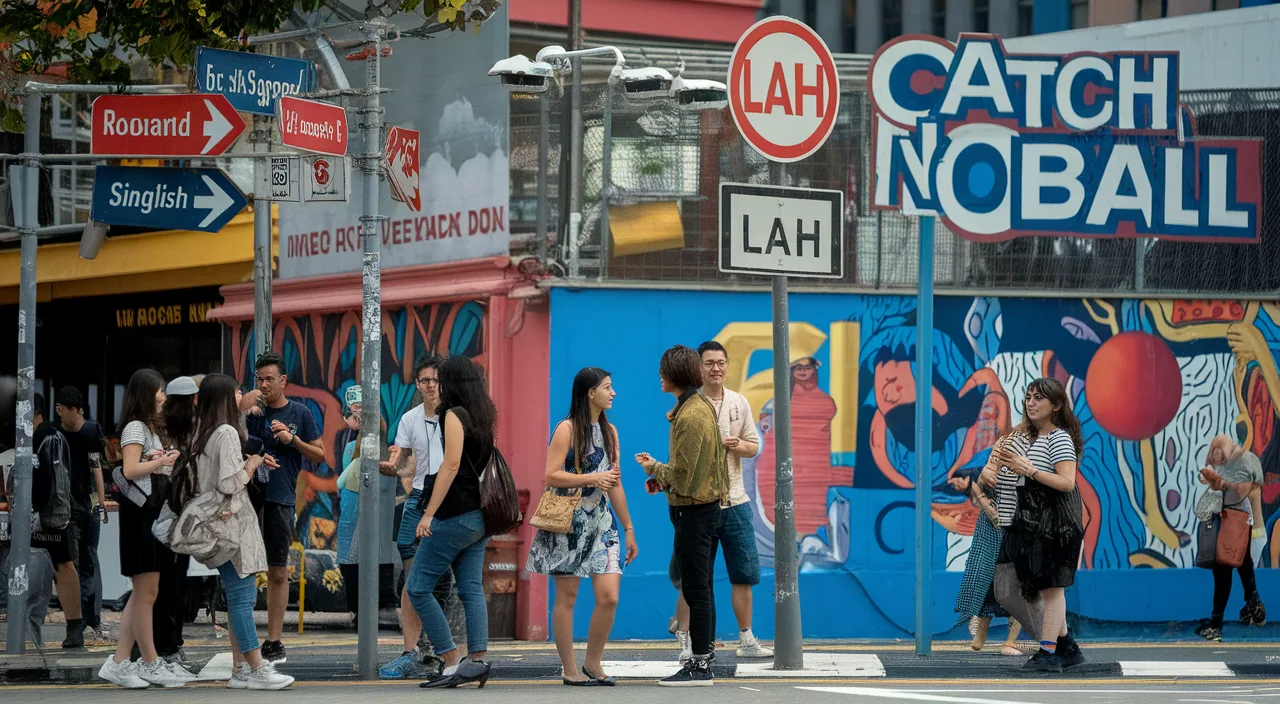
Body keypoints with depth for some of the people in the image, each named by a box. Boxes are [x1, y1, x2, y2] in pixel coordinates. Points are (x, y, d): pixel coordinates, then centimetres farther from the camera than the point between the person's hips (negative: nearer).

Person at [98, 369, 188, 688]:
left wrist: (164, 461, 6)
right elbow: (130, 470, -21)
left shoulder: (150, 428, 21)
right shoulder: (136, 427, -10)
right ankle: (151, 664, -1)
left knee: (144, 593, 8)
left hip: (154, 511, 10)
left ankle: (119, 662, 7)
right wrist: (162, 461, -13)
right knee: (146, 592, -5)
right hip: (141, 512, -10)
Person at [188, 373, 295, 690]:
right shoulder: (227, 433, -15)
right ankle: (257, 671, -10)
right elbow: (230, 484, -20)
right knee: (242, 596, -9)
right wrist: (252, 465, -4)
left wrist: (253, 463, 13)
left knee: (239, 596, 11)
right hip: (232, 523, -10)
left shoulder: (202, 434, 13)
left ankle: (240, 668, 12)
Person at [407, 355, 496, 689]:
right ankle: (477, 660, -4)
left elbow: (451, 465, -17)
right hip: (479, 516, 9)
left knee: (418, 588, -4)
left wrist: (429, 513, -18)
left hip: (454, 515, -9)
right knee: (471, 588, 6)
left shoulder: (455, 414, -10)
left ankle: (452, 662, -6)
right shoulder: (484, 416, 13)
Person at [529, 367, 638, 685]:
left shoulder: (609, 431, 14)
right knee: (567, 597, 0)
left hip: (601, 522, 6)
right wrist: (591, 479, -20)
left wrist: (628, 528, 19)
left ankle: (593, 664, 11)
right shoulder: (567, 429, -6)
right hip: (569, 523, -6)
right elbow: (551, 476, -14)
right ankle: (570, 670, 7)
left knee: (609, 597, -5)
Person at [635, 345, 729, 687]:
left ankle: (700, 667, -4)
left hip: (693, 511, -10)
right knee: (700, 587, 15)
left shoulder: (689, 417, -20)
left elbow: (681, 473, -20)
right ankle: (704, 655, 20)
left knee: (695, 589, -6)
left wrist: (654, 467, -2)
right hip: (708, 504, 10)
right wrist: (664, 478, 12)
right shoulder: (703, 406, 12)